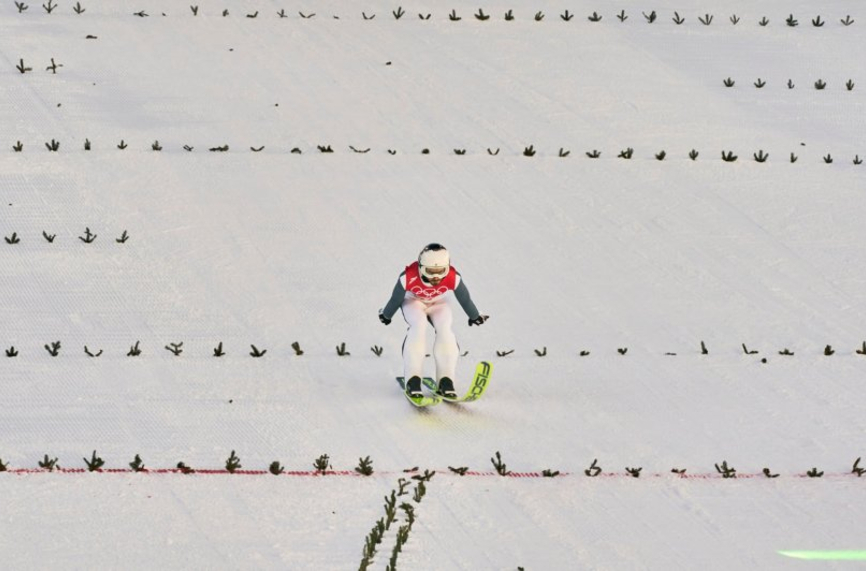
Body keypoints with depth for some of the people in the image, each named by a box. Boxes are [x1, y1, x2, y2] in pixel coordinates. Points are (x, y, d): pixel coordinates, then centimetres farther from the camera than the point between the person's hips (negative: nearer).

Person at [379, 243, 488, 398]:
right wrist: (386, 315, 4)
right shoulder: (408, 277, -35)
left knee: (444, 329, -25)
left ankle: (445, 381, -26)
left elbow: (465, 299, -10)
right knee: (419, 326, -31)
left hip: (439, 303, 2)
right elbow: (396, 299, -14)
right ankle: (413, 380, -34)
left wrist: (475, 316, 8)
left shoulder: (453, 278, -31)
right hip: (413, 301, -2)